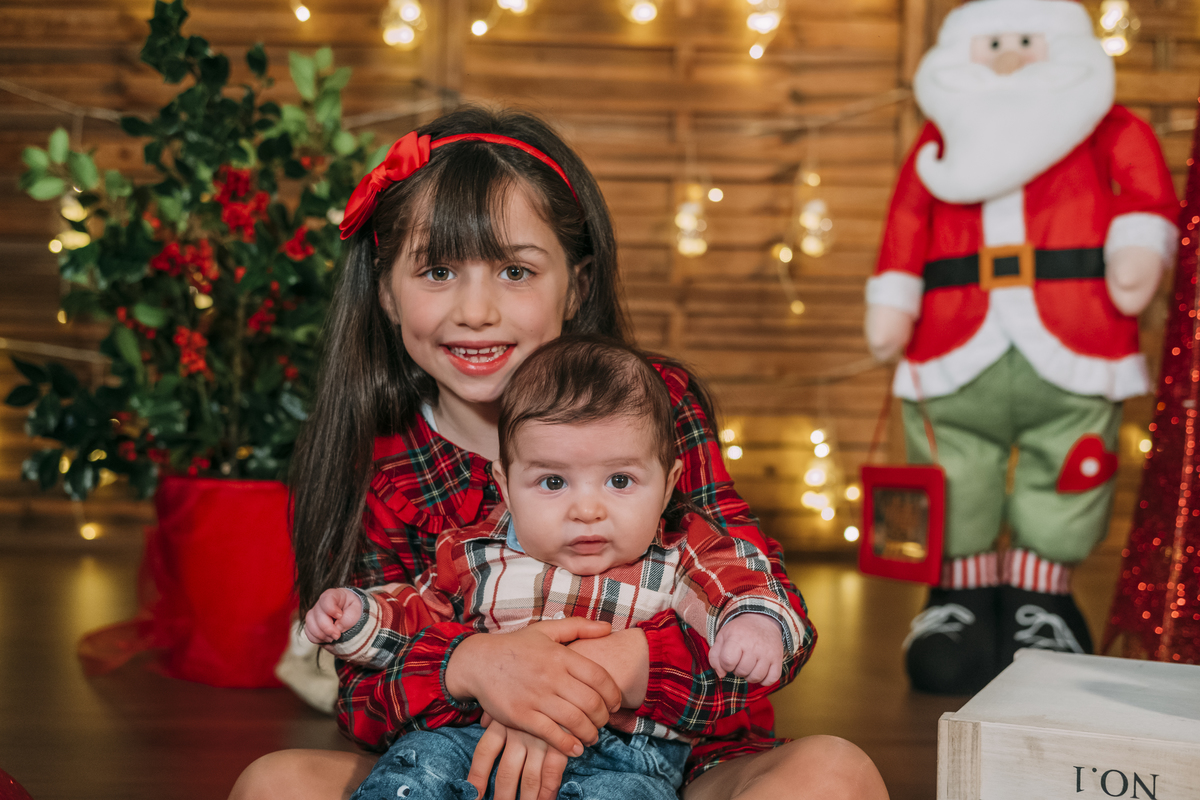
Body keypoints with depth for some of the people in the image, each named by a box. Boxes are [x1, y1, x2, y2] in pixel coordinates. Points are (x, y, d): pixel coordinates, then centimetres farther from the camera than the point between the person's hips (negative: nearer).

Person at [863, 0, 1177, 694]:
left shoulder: (1105, 127, 15)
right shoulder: (939, 139, 17)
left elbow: (1144, 182, 2)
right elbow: (906, 225, 11)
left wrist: (1140, 247, -14)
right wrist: (892, 301, 2)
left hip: (1072, 355, -1)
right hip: (955, 354, 1)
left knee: (1063, 490, 4)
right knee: (953, 492, 3)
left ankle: (1040, 609, 18)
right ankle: (961, 604, 17)